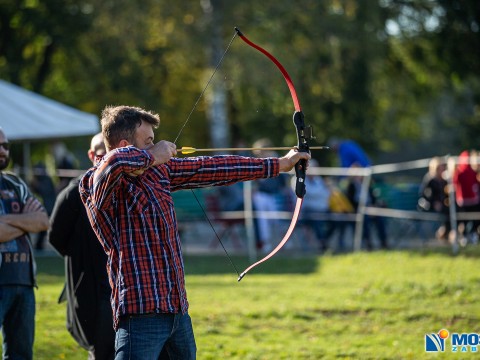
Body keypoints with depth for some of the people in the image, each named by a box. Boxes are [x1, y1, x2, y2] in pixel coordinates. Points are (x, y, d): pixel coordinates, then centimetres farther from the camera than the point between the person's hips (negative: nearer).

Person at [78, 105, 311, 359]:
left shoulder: (157, 170, 10)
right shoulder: (97, 183, -14)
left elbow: (209, 168, 16)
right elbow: (113, 162, -37)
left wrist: (279, 164, 20)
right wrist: (150, 156, -17)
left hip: (177, 308, 9)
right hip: (141, 310, -9)